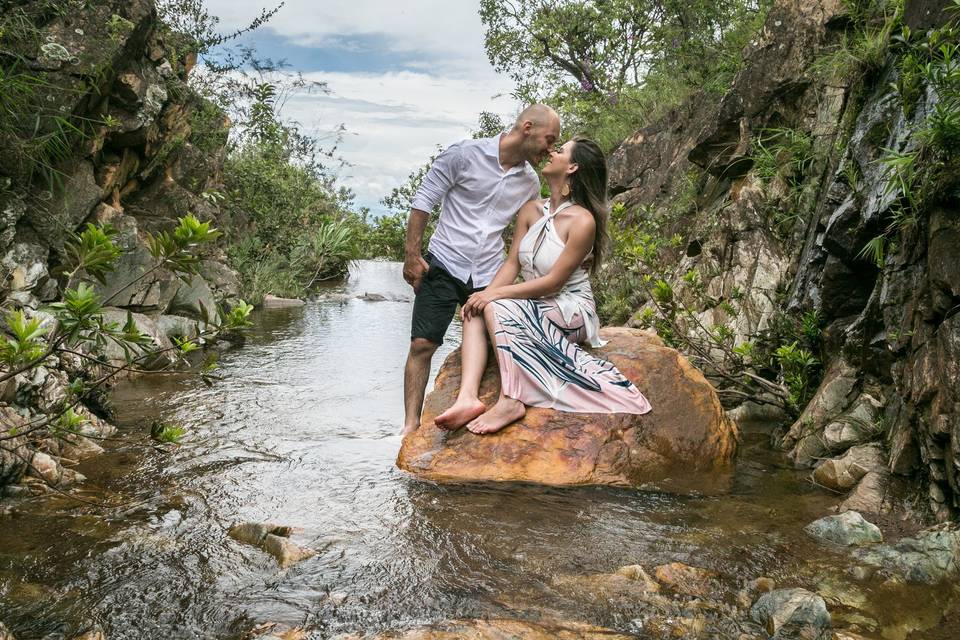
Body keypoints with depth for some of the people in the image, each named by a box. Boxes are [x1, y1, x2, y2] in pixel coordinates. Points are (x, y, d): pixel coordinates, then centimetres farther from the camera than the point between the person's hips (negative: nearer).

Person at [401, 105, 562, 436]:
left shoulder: (531, 182, 9)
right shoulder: (466, 154, -7)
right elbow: (424, 200, -4)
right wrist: (412, 254, -8)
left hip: (490, 275, 4)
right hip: (444, 265, -4)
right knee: (422, 345, -7)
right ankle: (411, 425, -1)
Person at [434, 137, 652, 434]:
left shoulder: (582, 221, -17)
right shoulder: (531, 210, 6)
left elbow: (554, 282, -19)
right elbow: (512, 263, 4)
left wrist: (495, 294, -20)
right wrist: (487, 293, -15)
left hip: (571, 311, -7)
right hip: (534, 306, 7)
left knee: (496, 307, -28)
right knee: (475, 311, -17)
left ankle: (511, 401, -34)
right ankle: (468, 396, -35)